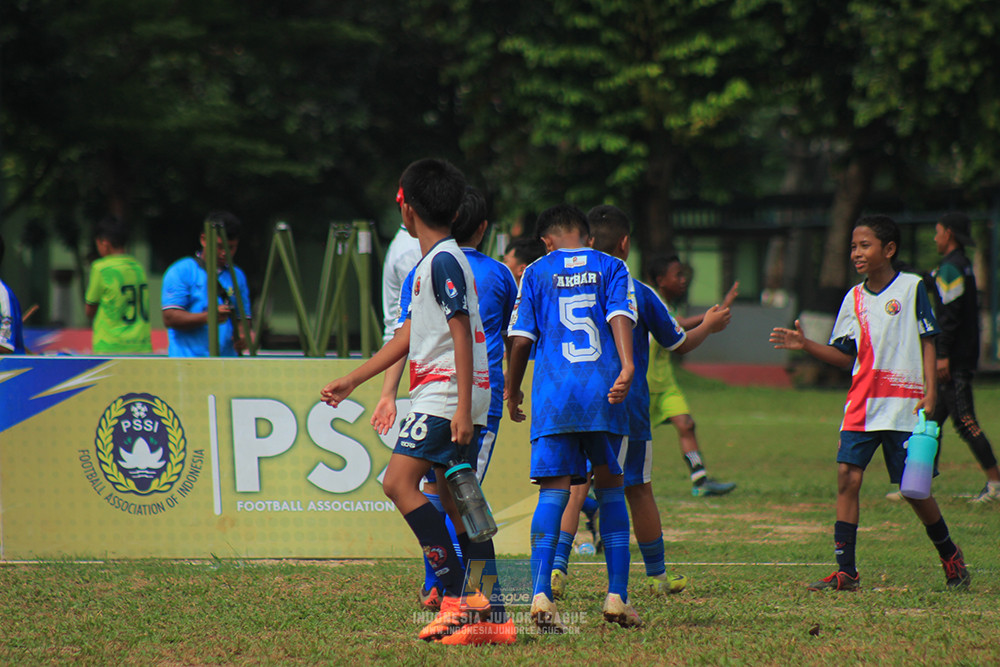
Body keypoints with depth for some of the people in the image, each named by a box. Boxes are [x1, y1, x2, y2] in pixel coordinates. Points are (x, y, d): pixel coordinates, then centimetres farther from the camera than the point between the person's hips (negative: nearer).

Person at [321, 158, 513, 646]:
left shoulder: (443, 262, -11)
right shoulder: (433, 262, 19)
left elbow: (462, 335, -18)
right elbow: (408, 335, 25)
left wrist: (463, 408, -23)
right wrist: (350, 382, 29)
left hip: (446, 394, -10)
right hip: (450, 399, 10)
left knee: (399, 482, -15)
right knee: (455, 500, 8)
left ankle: (455, 597, -19)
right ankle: (491, 615, 5)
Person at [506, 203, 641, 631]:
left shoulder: (536, 273, 10)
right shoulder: (611, 267, 11)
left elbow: (521, 338, 7)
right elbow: (620, 315, -5)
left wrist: (511, 392, 19)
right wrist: (626, 367, -16)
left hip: (553, 392, 0)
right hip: (603, 391, 0)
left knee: (553, 491, -3)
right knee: (610, 488, 11)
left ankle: (541, 594, -19)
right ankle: (616, 596, 7)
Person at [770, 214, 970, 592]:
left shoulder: (912, 288, -2)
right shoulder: (854, 298, 11)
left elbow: (928, 342, -1)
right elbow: (847, 357, 14)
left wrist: (929, 392, -10)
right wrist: (806, 346, 0)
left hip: (905, 405, -4)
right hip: (861, 404, 4)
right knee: (847, 476, -10)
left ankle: (950, 556, 24)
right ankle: (846, 571, -9)